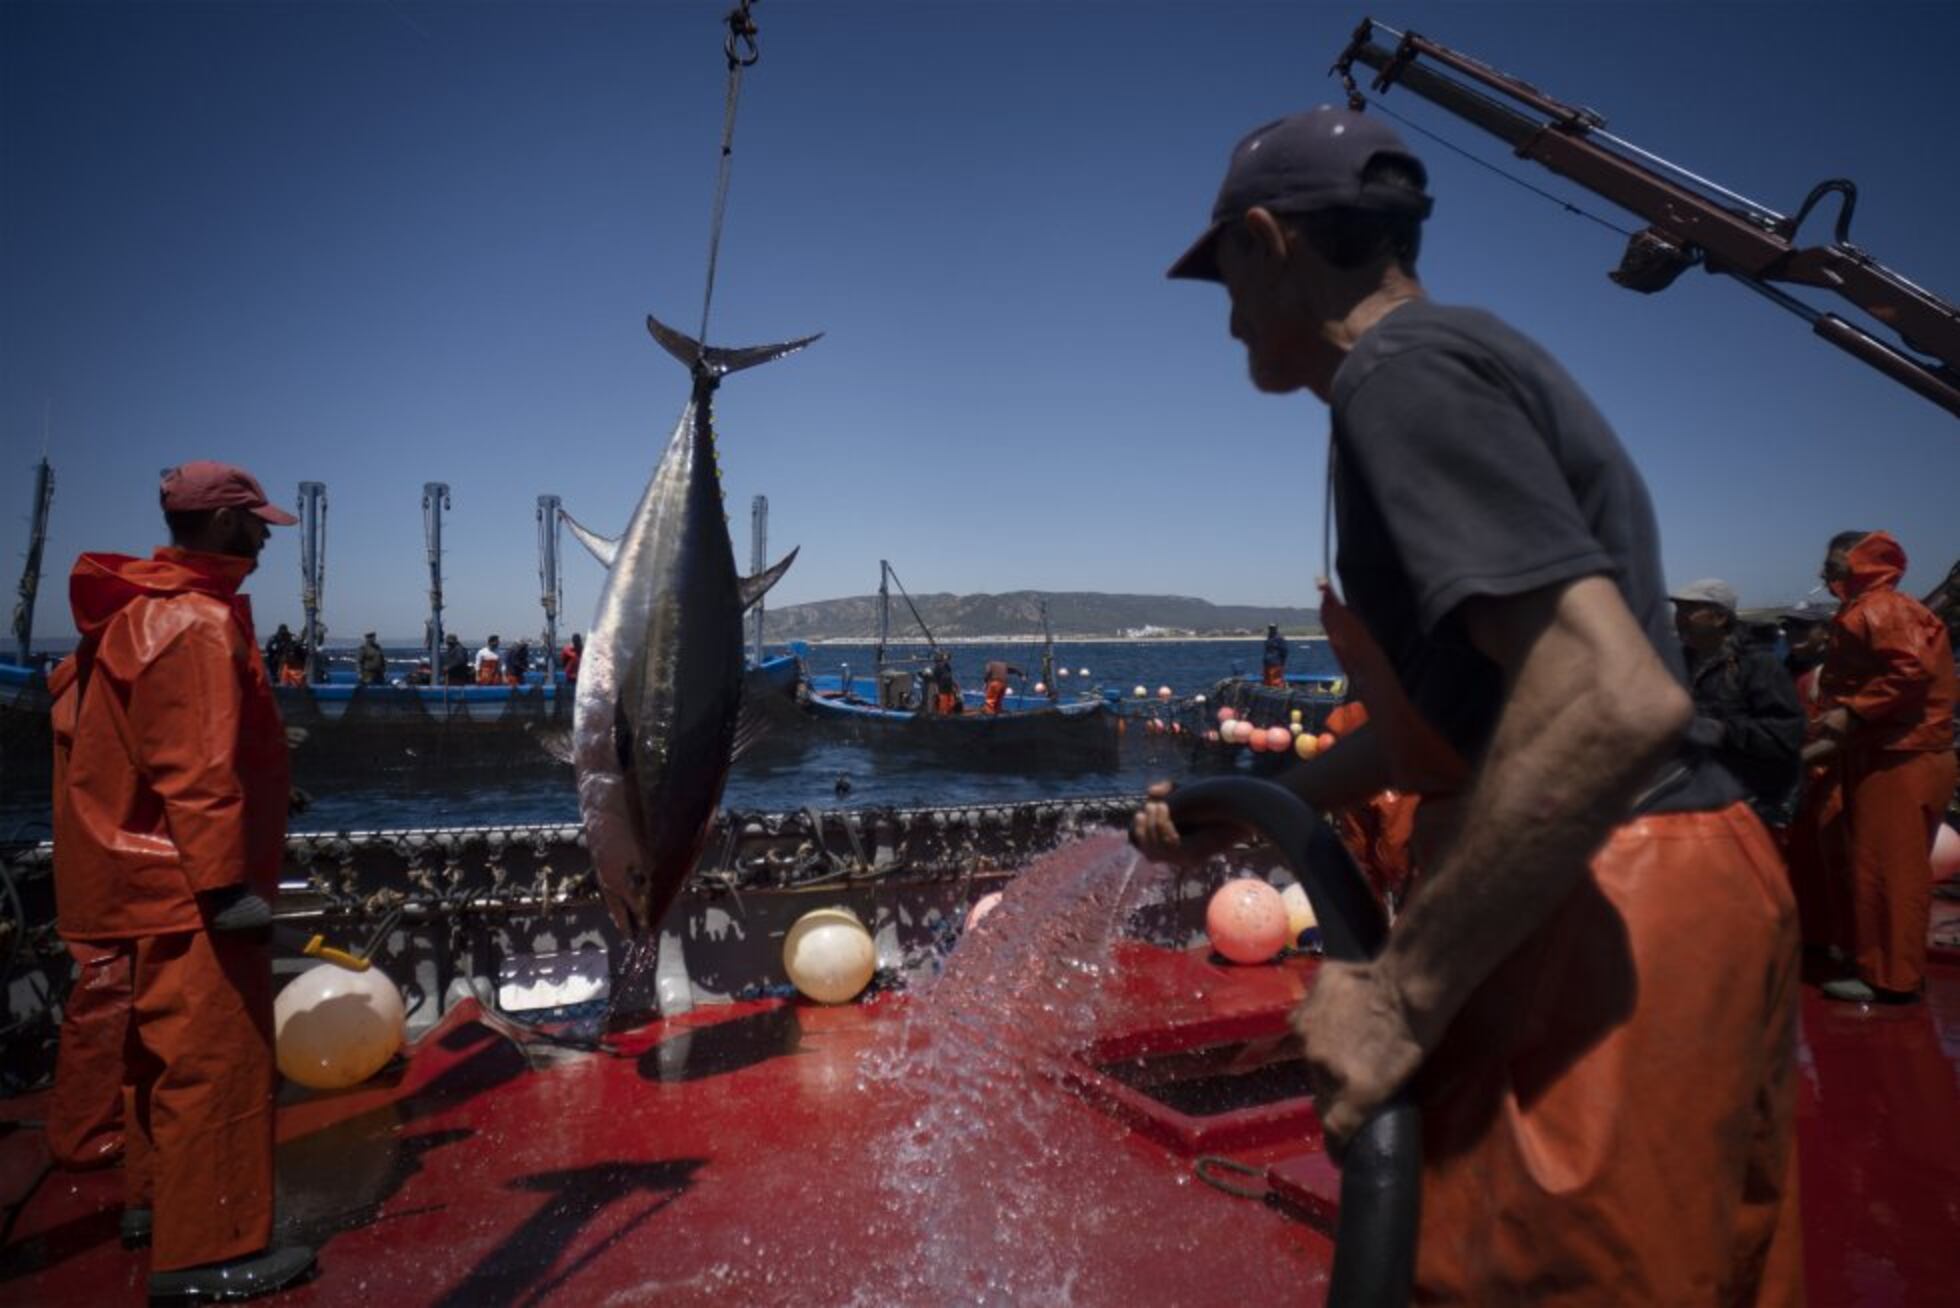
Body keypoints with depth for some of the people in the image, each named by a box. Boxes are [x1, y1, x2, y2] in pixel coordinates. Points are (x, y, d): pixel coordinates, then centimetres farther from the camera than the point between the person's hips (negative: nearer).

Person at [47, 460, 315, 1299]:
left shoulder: (131, 608, 12)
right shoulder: (195, 622, -19)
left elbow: (80, 719, 19)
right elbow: (198, 767, -25)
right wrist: (224, 880, -24)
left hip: (149, 874, 10)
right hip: (188, 883, -10)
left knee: (167, 1045, 21)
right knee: (216, 1055, -4)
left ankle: (158, 1198, 35)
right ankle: (204, 1251, 3)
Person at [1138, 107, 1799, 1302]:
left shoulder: (1402, 373, -15)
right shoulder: (1464, 356, 18)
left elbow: (1617, 699, -28)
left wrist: (1402, 992, -23)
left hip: (1609, 922, -11)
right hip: (1678, 900, 11)